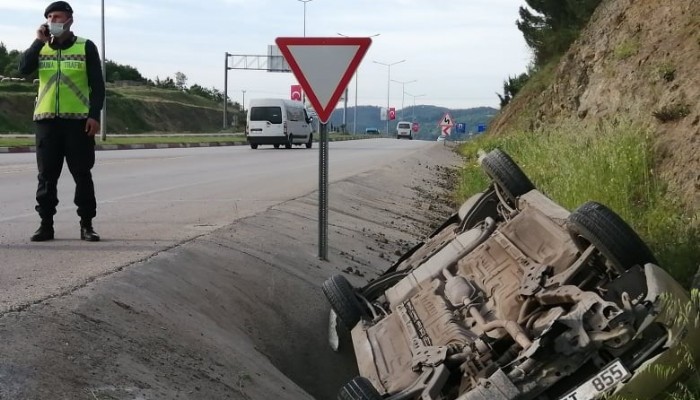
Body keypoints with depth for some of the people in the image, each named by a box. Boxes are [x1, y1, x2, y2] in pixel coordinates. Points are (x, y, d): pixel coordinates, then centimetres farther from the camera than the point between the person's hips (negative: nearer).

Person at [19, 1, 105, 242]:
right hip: (46, 120, 3)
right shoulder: (41, 48, 11)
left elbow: (97, 84, 0)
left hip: (78, 120, -2)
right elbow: (24, 69, -6)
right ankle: (46, 224, 9)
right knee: (47, 176, 4)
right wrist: (39, 41, -9)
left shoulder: (86, 47, 3)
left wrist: (95, 115, -10)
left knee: (82, 175, 0)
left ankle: (86, 224, 7)